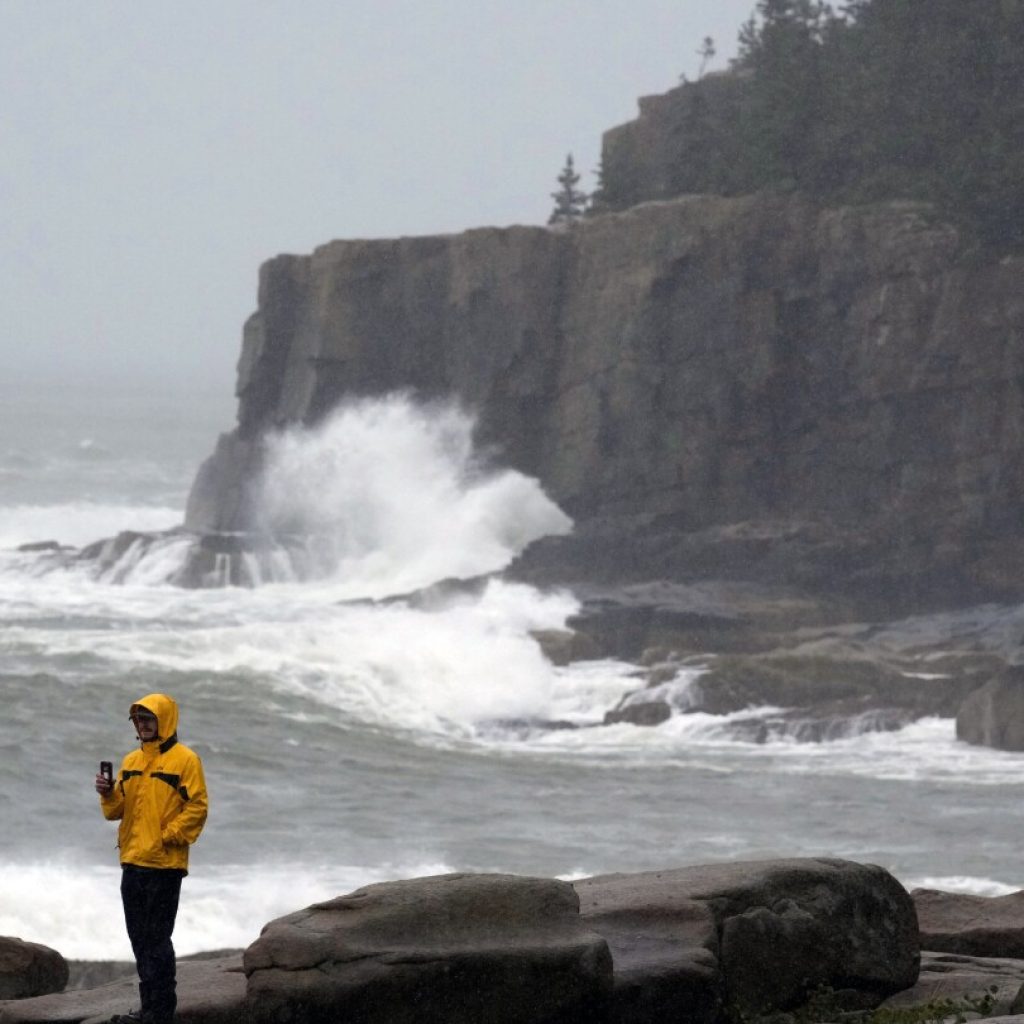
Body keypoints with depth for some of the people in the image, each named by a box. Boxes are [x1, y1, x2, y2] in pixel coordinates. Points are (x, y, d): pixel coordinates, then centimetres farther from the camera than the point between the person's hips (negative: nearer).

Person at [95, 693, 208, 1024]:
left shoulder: (184, 760, -6)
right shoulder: (132, 761, 15)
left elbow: (197, 808, -10)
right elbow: (117, 810, 16)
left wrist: (168, 836, -16)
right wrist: (109, 795, -5)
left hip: (164, 864, -7)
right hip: (133, 861, 7)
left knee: (157, 939, -8)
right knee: (140, 938, 11)